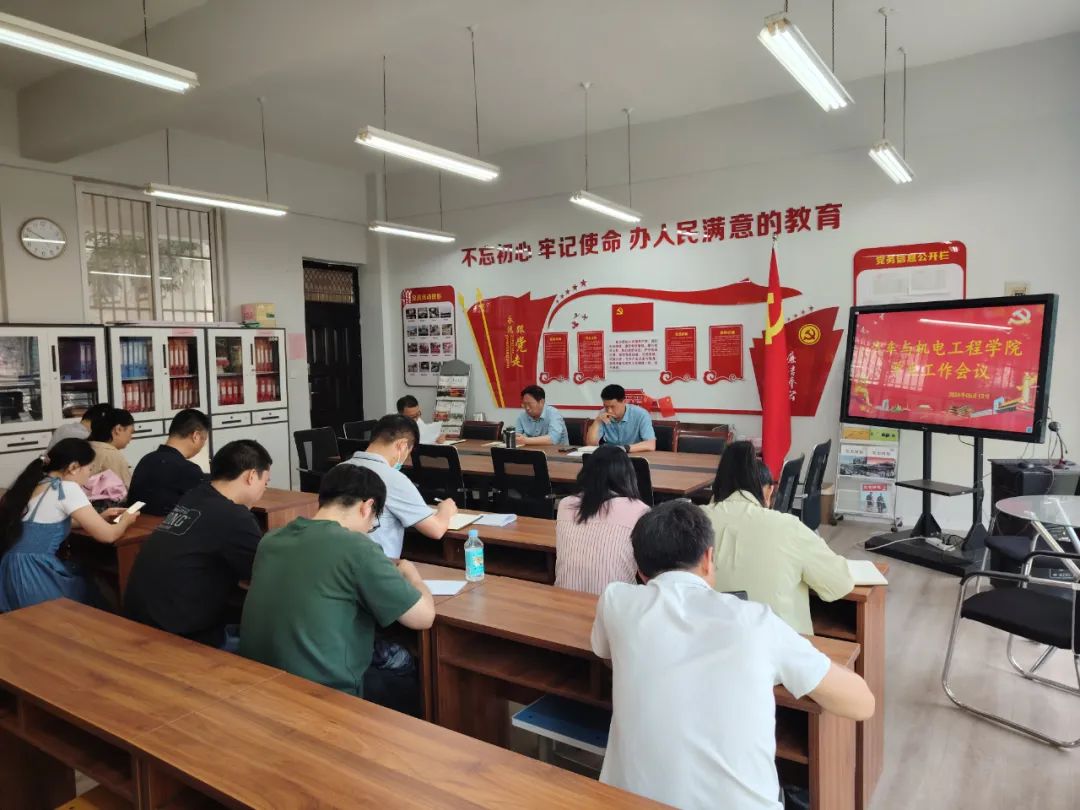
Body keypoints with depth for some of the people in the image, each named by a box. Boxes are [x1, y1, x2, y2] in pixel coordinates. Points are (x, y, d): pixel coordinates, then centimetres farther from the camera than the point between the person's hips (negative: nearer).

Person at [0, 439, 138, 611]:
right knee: (98, 588, 13)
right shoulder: (66, 488, -13)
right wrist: (125, 521, 8)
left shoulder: (36, 484, 11)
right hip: (32, 580, -7)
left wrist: (99, 518, 22)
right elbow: (108, 535, -13)